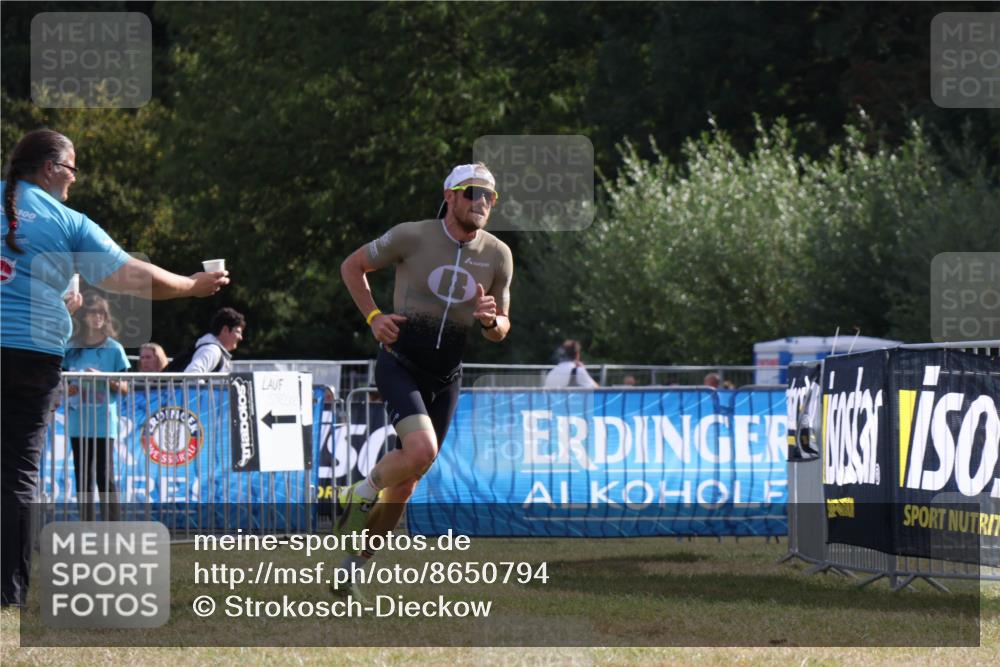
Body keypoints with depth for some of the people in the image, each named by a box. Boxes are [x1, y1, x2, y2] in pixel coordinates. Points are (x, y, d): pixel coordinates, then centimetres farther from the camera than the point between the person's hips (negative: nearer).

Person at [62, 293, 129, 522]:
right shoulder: (72, 349, 9)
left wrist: (103, 379, -16)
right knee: (83, 477, 6)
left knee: (105, 476, -9)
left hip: (103, 422, -4)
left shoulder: (114, 349, 1)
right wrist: (69, 389, -7)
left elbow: (124, 388, 0)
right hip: (78, 421, 4)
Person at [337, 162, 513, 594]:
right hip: (400, 364, -4)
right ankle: (359, 494, 0)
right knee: (422, 450, -28)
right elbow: (352, 266, 4)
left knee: (406, 483, 8)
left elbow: (500, 331, 9)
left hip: (446, 379, 5)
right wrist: (373, 317, -7)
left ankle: (356, 563, 24)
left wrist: (491, 320, -15)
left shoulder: (498, 256, 0)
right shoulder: (412, 237, -11)